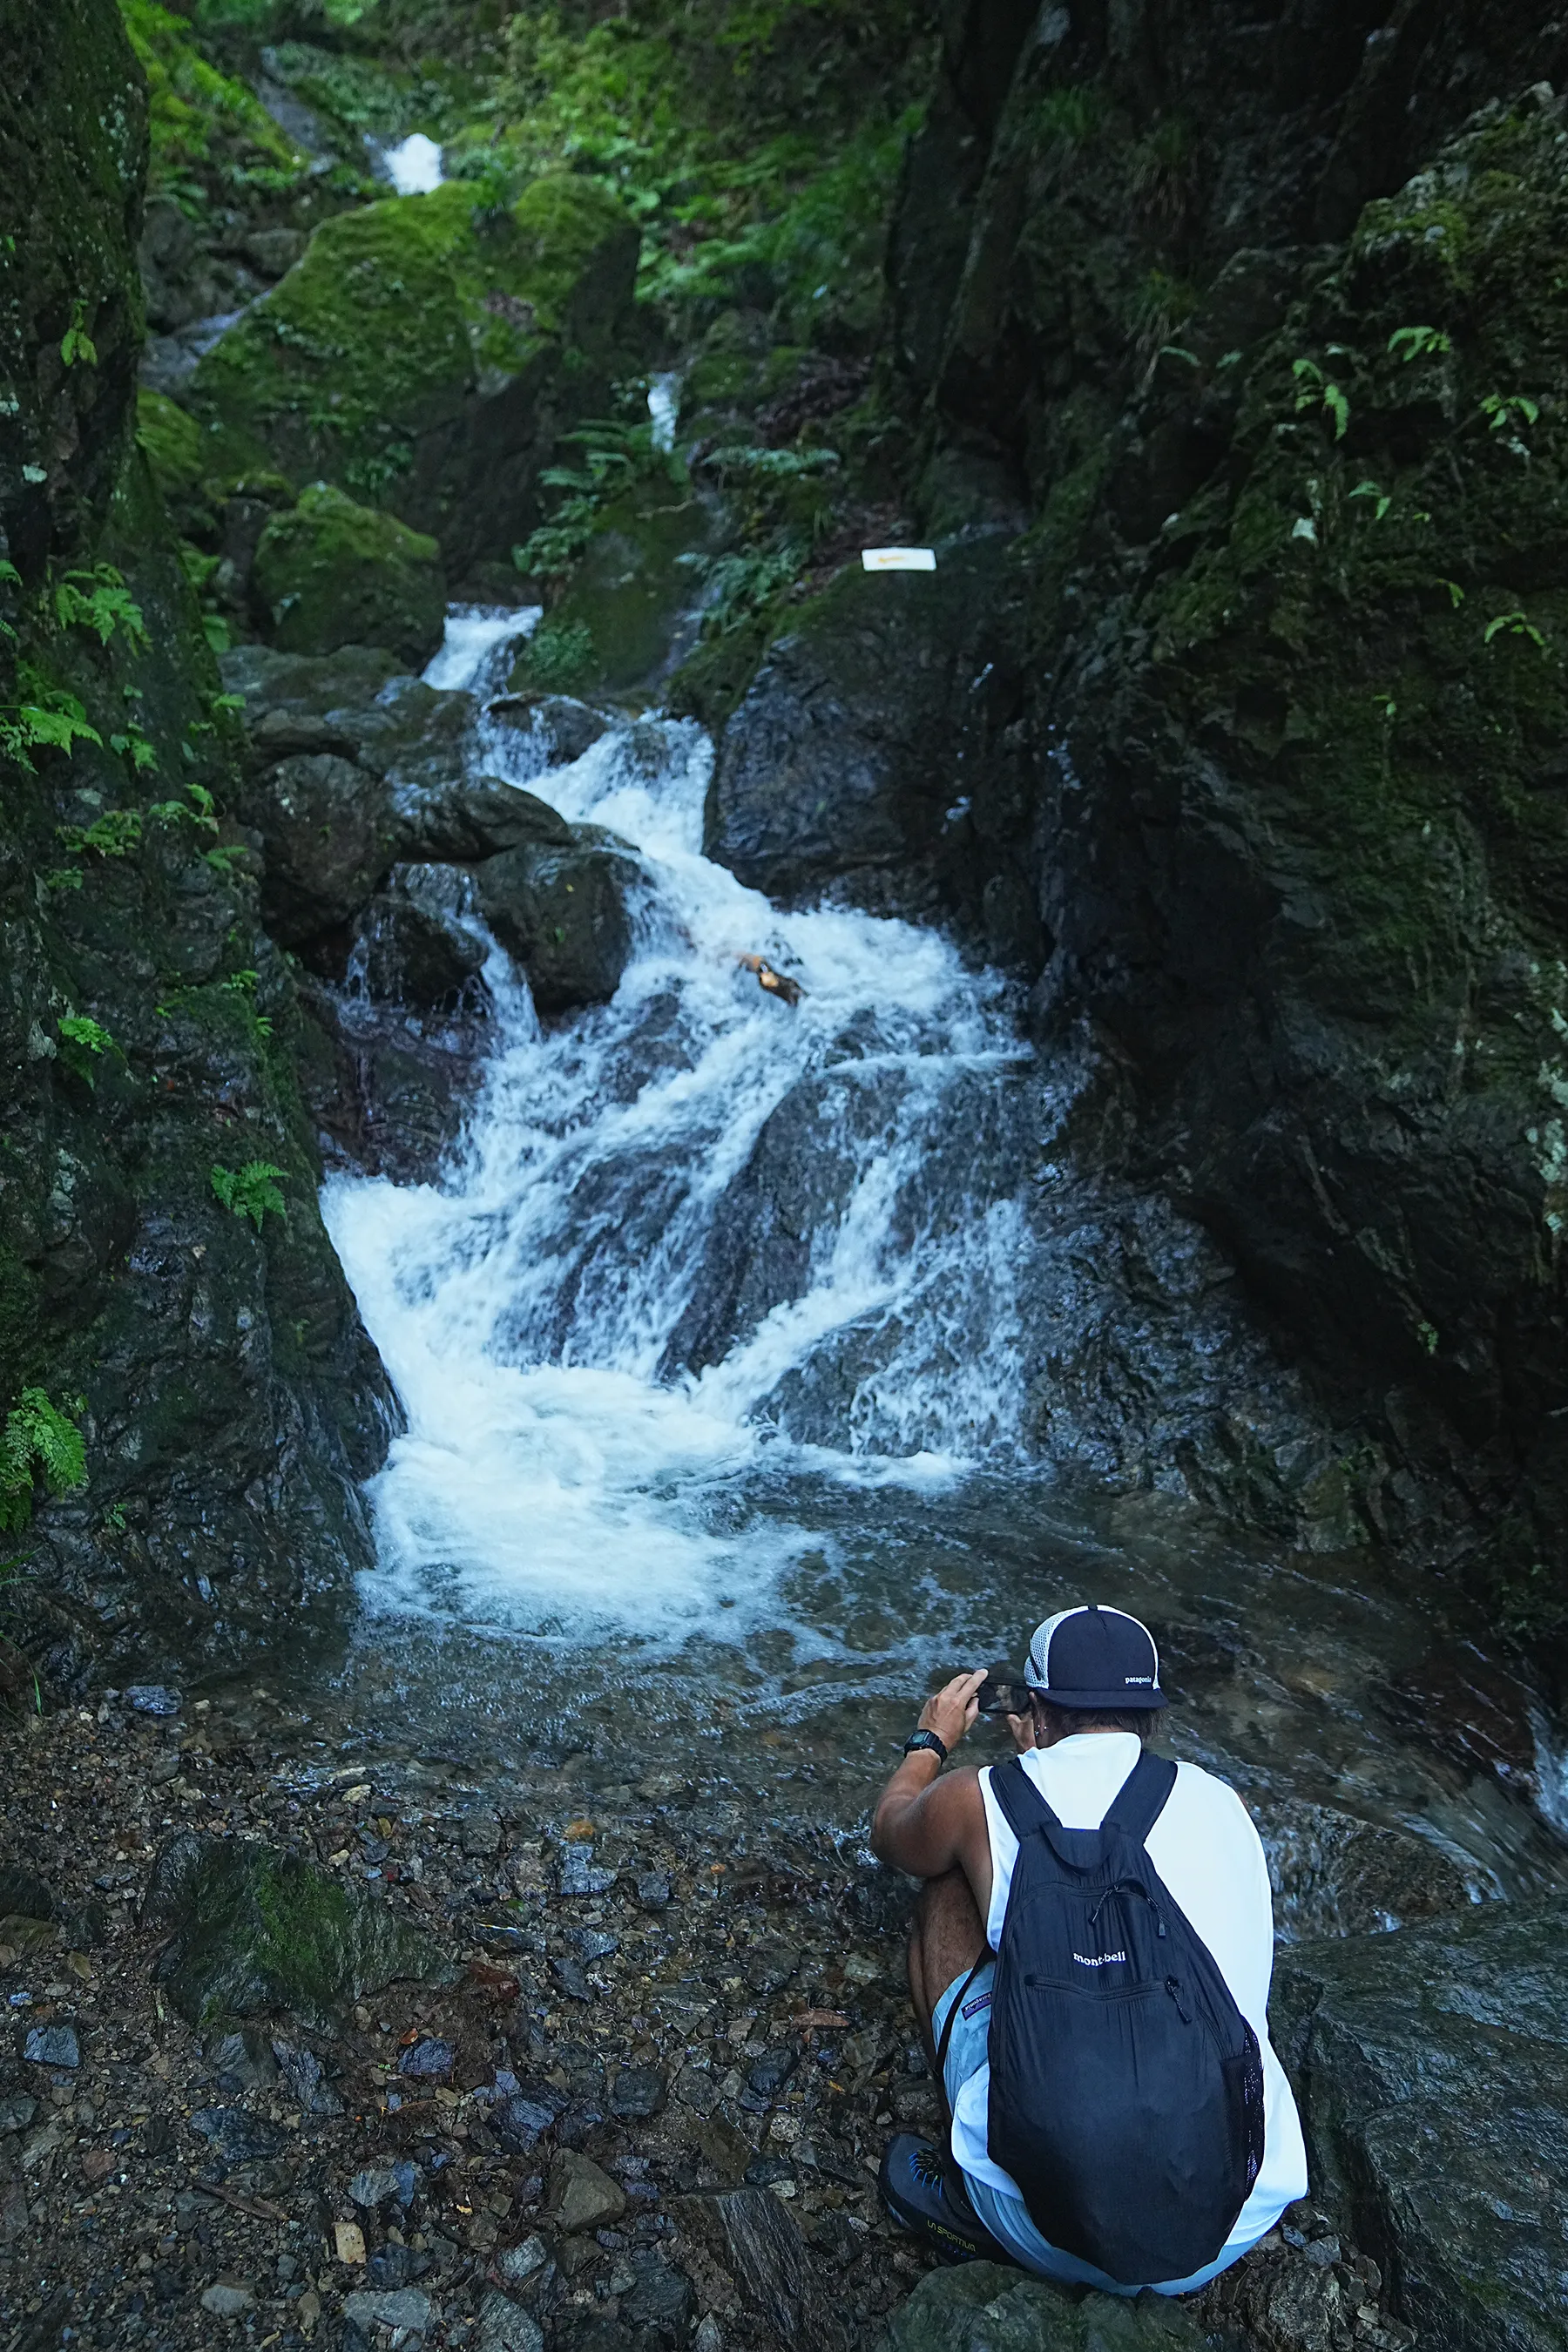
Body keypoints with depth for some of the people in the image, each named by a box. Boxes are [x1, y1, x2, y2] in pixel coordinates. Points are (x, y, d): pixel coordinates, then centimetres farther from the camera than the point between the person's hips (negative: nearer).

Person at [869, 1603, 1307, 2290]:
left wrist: (931, 1740, 40)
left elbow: (889, 1834, 22)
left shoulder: (977, 1801, -4)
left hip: (1053, 2238, -3)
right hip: (1237, 2229, 3)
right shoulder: (1222, 1804, 3)